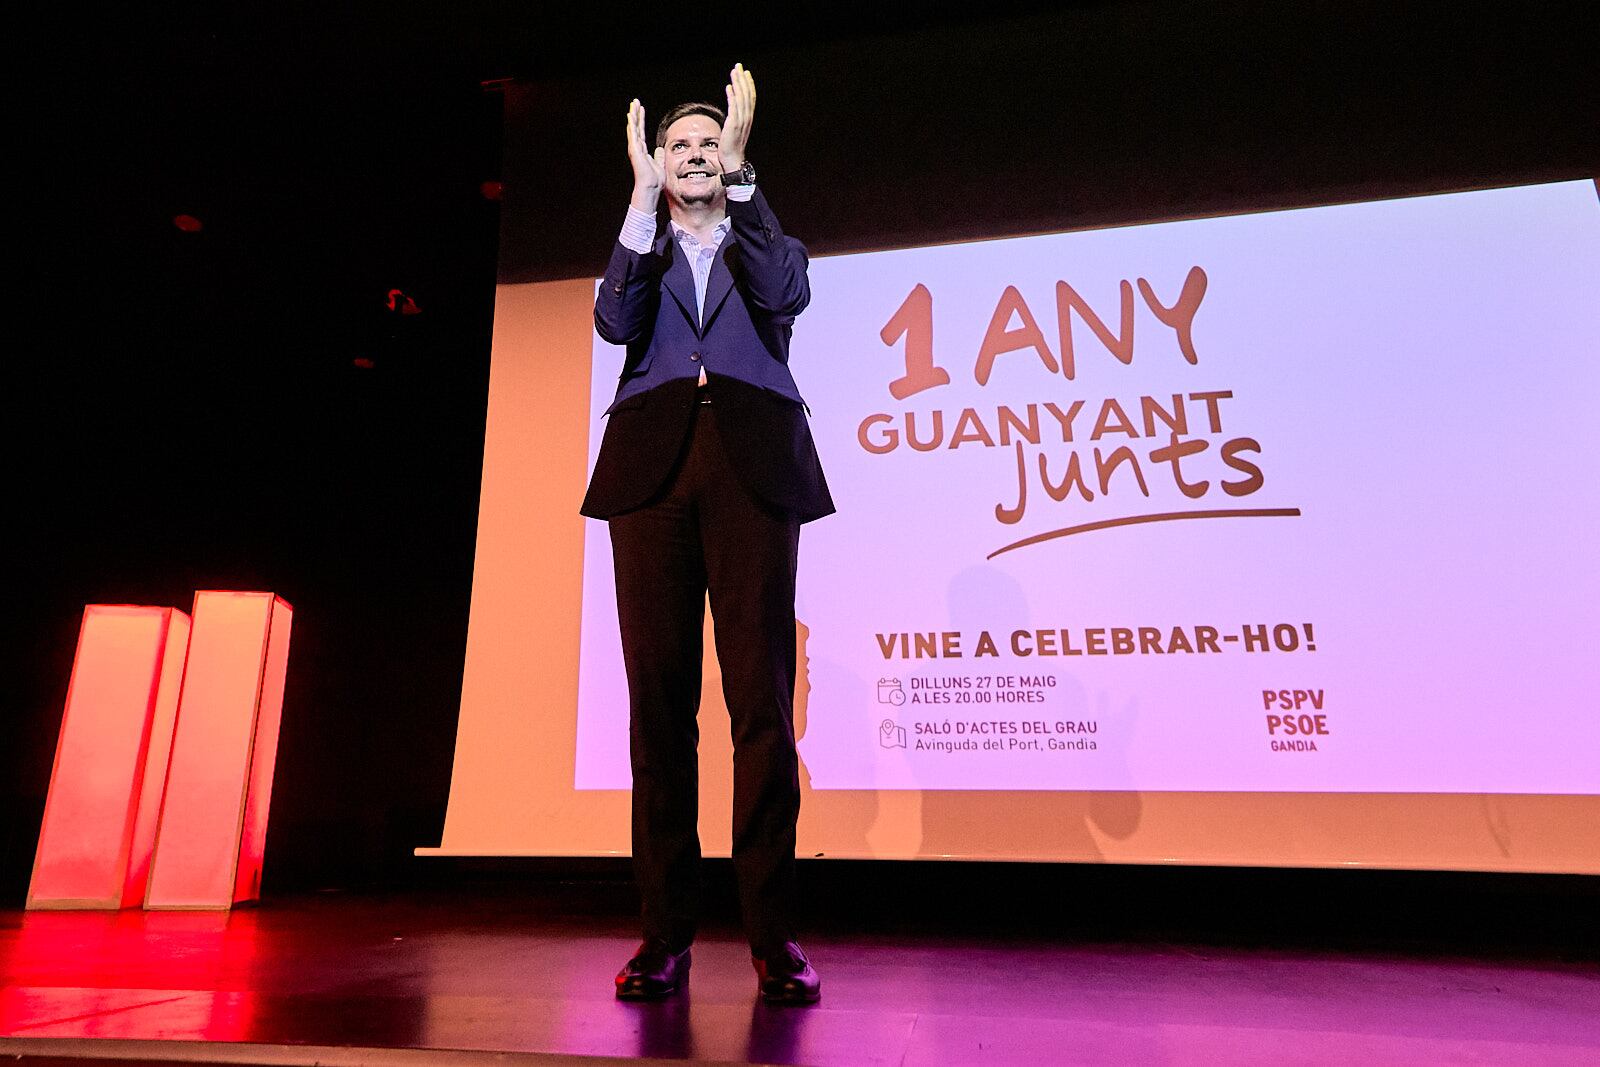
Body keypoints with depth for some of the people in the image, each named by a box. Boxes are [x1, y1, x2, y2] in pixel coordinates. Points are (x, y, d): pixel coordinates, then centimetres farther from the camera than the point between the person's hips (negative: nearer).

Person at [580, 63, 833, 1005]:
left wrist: (740, 173, 0)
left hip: (751, 463, -1)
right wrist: (642, 197, 3)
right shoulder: (642, 252, 26)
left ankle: (774, 935, 1)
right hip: (654, 461, 2)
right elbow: (616, 321, 4)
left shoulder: (769, 246, 24)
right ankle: (665, 934, 7)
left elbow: (786, 295, 0)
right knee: (659, 697, -2)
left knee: (762, 695, -9)